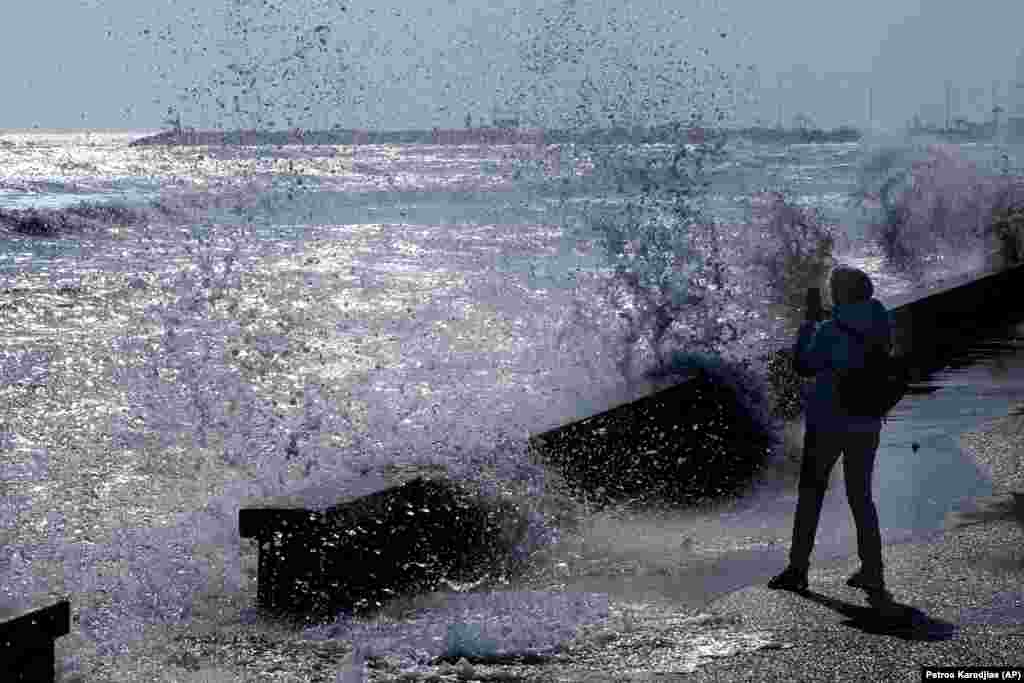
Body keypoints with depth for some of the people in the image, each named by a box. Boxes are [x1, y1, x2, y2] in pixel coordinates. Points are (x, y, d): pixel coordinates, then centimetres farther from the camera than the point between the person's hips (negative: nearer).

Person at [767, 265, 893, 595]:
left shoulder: (829, 330, -16)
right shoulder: (882, 326, -1)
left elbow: (803, 367, -3)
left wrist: (810, 321, 3)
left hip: (829, 422, -5)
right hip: (866, 424, 5)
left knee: (810, 493, 7)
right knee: (860, 495, 13)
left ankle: (798, 569, 8)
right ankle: (872, 572, 11)